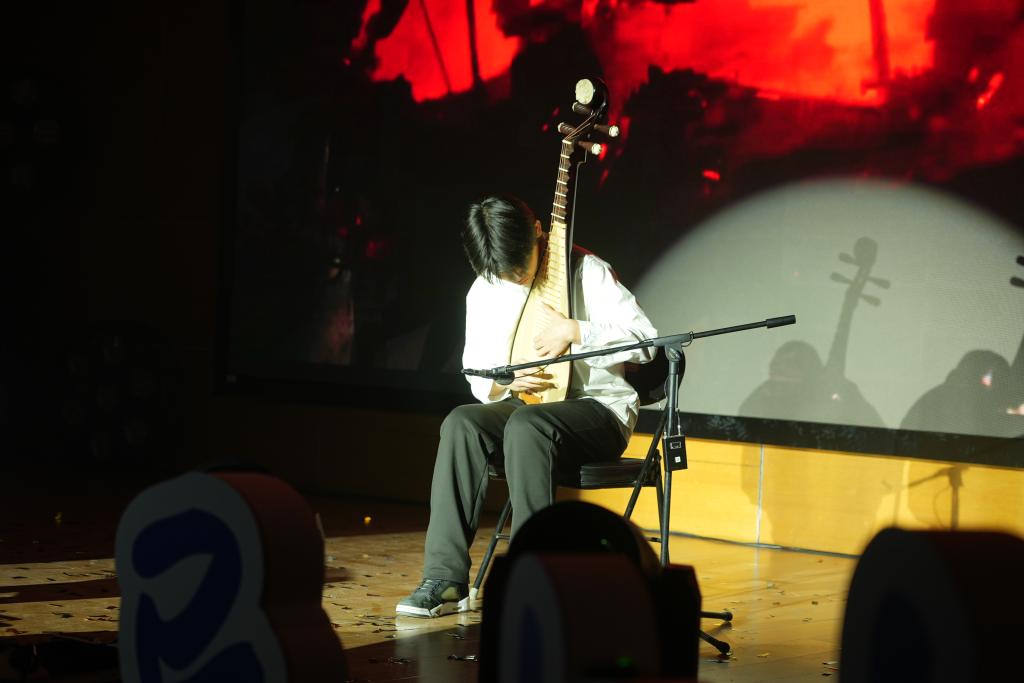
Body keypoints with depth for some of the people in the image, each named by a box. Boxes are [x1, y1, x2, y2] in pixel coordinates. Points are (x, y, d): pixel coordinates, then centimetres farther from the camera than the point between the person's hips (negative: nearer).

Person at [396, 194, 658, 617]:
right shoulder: (484, 292, 6)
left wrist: (575, 332, -22)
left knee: (525, 425, -37)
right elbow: (478, 377, 12)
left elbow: (645, 340, -11)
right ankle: (445, 579, -31)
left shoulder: (586, 271, -8)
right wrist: (506, 381, -12)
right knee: (461, 423, -27)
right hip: (525, 405, 5)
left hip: (601, 411, -5)